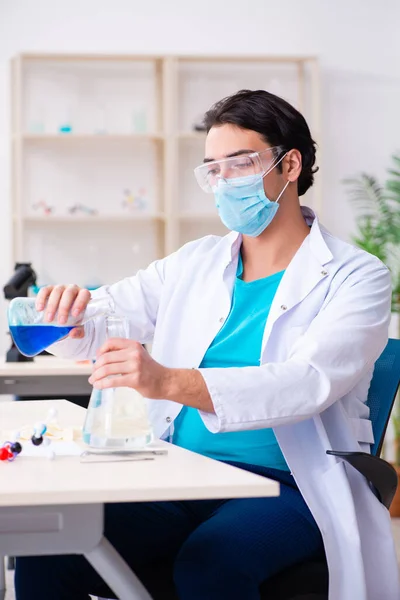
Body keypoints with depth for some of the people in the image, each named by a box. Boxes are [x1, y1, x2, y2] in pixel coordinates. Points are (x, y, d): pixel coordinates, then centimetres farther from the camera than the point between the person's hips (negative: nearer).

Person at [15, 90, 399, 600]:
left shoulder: (355, 278, 0)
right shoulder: (194, 264, 17)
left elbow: (309, 382, -18)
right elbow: (91, 327, 15)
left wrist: (171, 382, -33)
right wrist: (66, 313, -12)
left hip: (283, 488, -4)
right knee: (46, 551, -22)